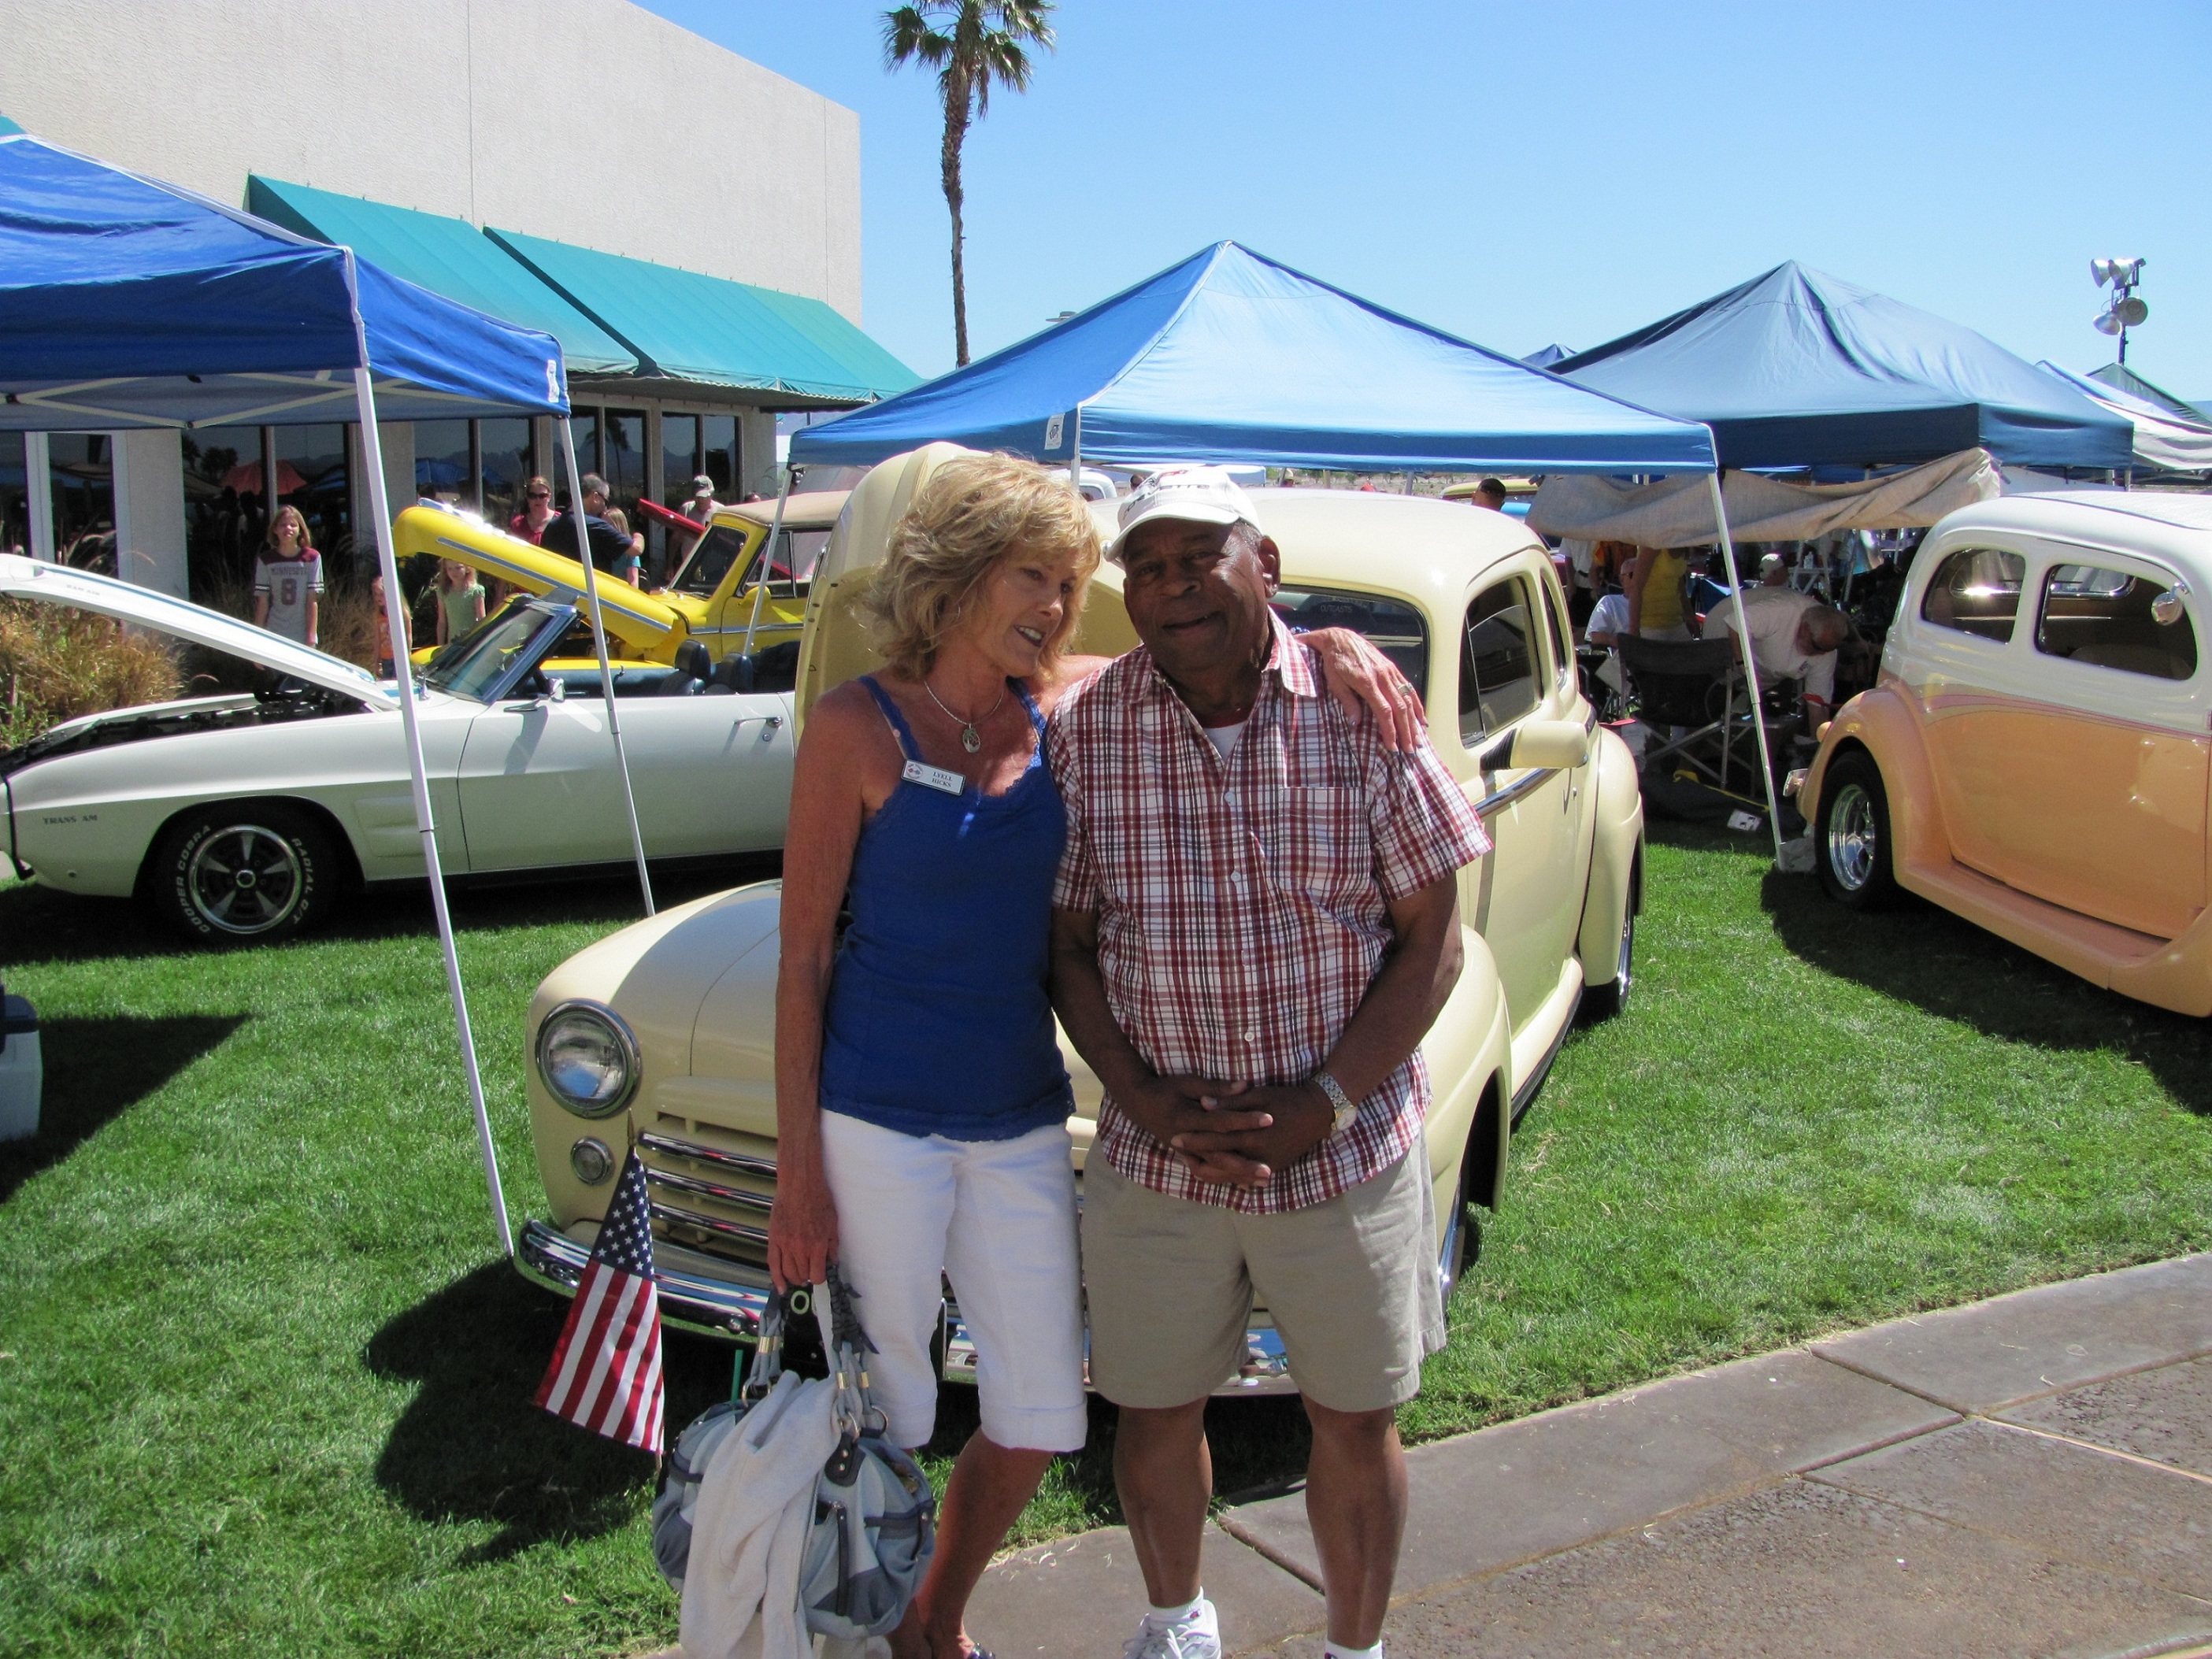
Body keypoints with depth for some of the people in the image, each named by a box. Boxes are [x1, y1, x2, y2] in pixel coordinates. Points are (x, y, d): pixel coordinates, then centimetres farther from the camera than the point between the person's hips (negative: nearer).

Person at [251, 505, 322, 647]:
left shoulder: (311, 558, -1)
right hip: (274, 638, 1)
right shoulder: (266, 560, 2)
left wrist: (311, 637, -7)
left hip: (303, 638, -1)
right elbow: (262, 602, 3)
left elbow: (312, 601, -3)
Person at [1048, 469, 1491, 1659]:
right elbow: (1067, 945, 1)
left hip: (1349, 1149, -1)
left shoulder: (1362, 711, -9)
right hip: (1153, 1159, 1)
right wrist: (1141, 1095, -13)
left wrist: (1324, 1105, -15)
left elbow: (1431, 944, -6)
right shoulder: (1083, 731, -6)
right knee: (1156, 1412, 17)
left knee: (1355, 1421, 14)